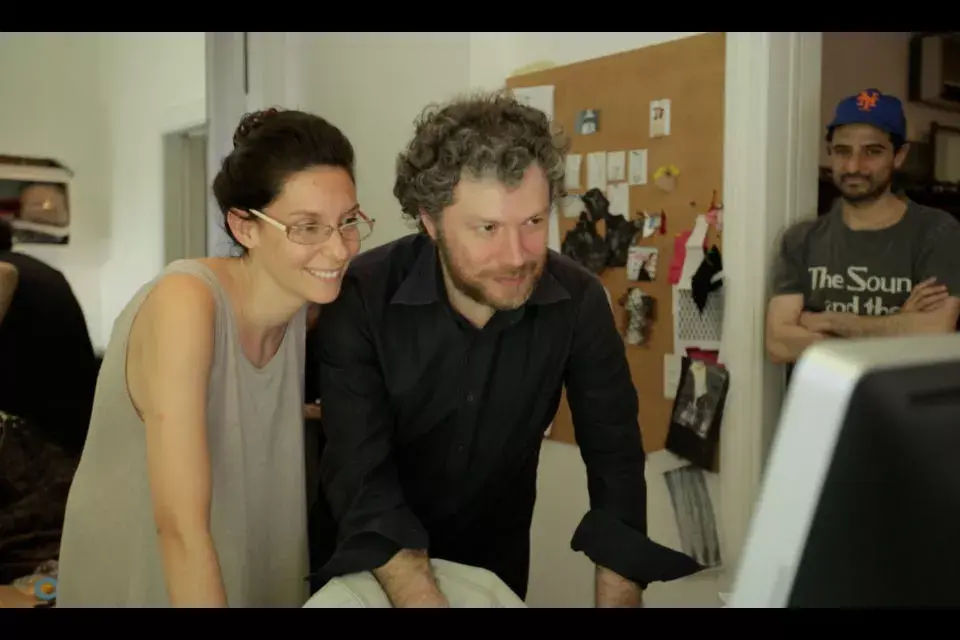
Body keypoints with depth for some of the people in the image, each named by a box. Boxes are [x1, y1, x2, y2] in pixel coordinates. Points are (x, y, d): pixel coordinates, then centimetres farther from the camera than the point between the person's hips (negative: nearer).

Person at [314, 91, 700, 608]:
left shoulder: (579, 302, -19)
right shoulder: (362, 301, -27)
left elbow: (616, 461, -16)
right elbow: (361, 479, -31)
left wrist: (618, 599, -26)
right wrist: (425, 598, -43)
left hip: (498, 549, 2)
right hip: (374, 564, -2)